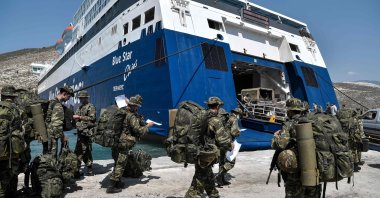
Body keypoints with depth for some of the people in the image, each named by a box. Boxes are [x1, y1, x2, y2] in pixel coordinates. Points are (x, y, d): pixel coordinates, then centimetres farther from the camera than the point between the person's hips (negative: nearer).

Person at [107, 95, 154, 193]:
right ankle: (112, 187, 6)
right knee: (120, 165, 1)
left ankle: (118, 182, 34)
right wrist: (148, 126, -4)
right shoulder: (132, 116, -17)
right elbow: (138, 130, -19)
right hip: (123, 144, -9)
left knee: (118, 163, 21)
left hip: (116, 142, 9)